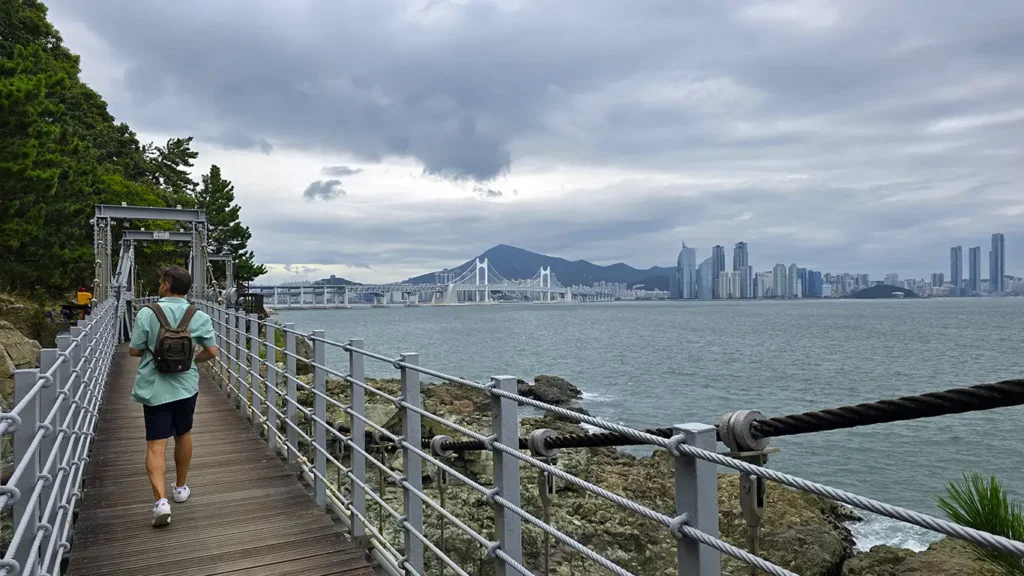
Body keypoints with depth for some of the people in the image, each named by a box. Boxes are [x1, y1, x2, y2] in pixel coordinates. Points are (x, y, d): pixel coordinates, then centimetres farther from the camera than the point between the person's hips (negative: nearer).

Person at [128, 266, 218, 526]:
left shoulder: (146, 314, -11)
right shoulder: (199, 317, -5)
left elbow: (134, 350, -6)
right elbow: (211, 351, -3)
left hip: (154, 388, -2)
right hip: (186, 386, 2)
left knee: (155, 445, -1)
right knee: (183, 436, 21)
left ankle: (161, 499, -16)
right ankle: (180, 488, 35)